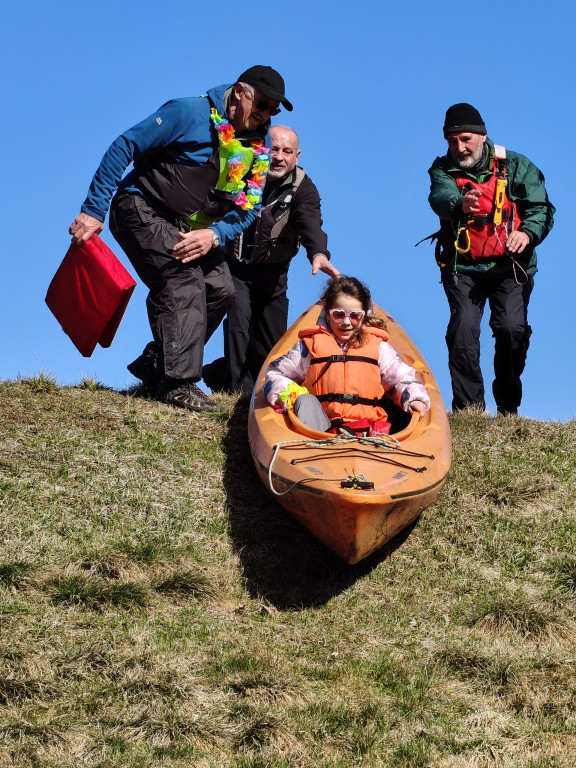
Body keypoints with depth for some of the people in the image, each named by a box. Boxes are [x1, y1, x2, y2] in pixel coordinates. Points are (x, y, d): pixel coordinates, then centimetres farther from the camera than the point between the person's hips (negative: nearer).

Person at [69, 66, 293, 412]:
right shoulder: (189, 114, -18)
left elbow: (248, 209, 0)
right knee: (183, 282, -23)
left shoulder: (259, 150, 0)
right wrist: (93, 210, -24)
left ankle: (154, 366, 8)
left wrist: (214, 234, -21)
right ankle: (177, 383, -25)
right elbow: (124, 148, -19)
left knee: (221, 289, -1)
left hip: (190, 228, 8)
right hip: (142, 211, -8)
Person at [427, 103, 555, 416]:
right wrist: (460, 205, -47)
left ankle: (508, 408, -1)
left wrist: (527, 232, -29)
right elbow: (440, 197, -22)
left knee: (512, 328, -17)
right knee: (463, 328, -16)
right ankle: (468, 409, -8)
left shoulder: (516, 166, 1)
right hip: (463, 267, 1)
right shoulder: (443, 169, 1)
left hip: (509, 265, -1)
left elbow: (541, 207, -6)